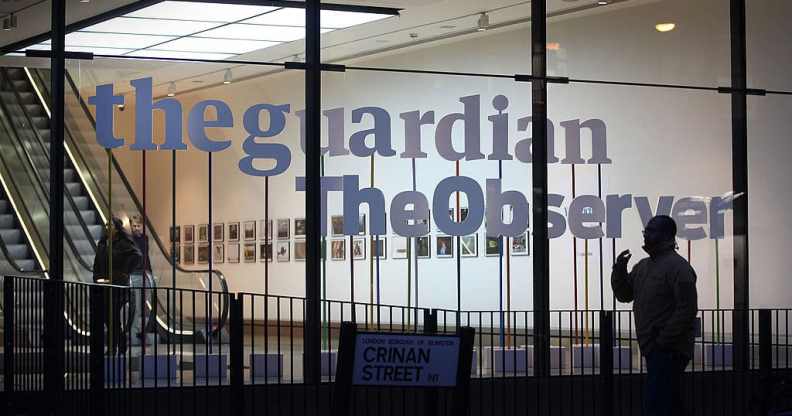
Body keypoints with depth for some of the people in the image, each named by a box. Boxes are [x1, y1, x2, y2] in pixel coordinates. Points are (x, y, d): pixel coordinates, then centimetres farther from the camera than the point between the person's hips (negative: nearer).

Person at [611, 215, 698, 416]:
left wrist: (663, 341, -19)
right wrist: (619, 270, 2)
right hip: (653, 350, 9)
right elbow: (624, 295, 20)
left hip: (668, 352, -9)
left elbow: (687, 309, -18)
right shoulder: (643, 266, 16)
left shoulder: (678, 267, -12)